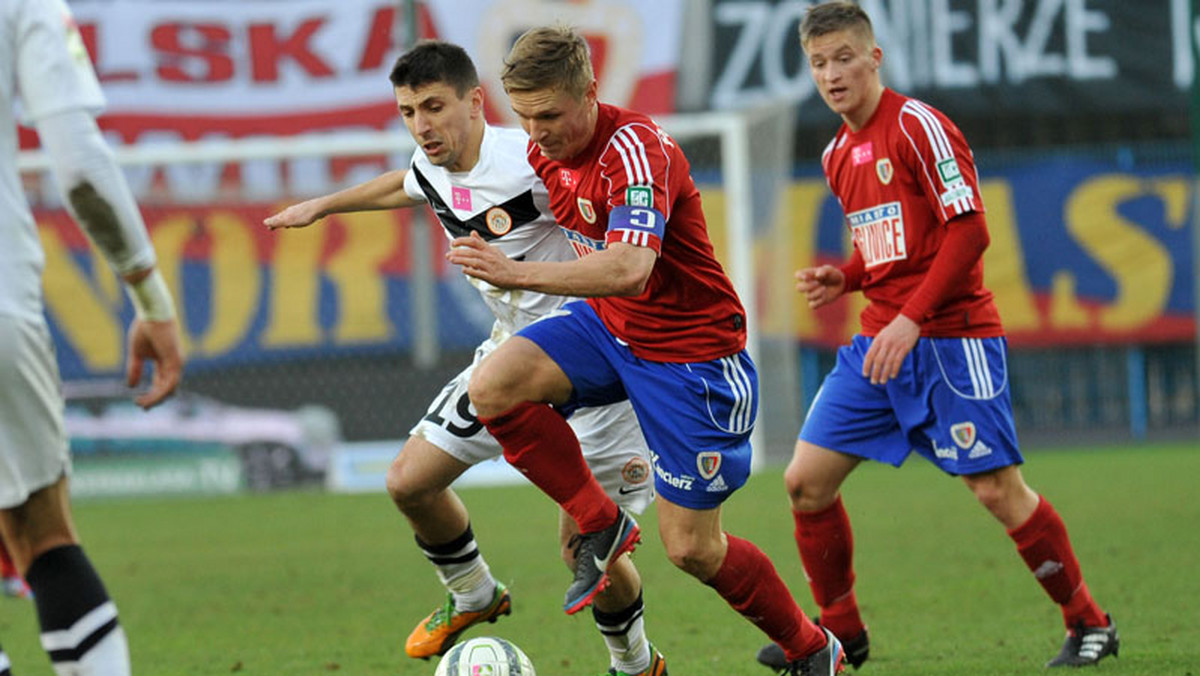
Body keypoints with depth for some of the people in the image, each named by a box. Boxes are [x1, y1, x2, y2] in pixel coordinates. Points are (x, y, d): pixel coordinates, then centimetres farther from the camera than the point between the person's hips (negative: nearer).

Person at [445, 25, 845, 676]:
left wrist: (520, 274, -47)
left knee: (691, 548, -3)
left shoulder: (633, 147, -27)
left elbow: (629, 269, -42)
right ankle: (600, 525, -3)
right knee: (492, 386, -21)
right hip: (607, 326, 7)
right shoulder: (545, 150, -1)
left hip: (690, 349, -7)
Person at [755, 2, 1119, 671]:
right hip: (880, 341, 8)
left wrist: (911, 320, -22)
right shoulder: (839, 154, 14)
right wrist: (843, 280, 4)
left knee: (1001, 491, -9)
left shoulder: (917, 126, -11)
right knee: (806, 480, 1)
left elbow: (969, 230, -17)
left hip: (951, 337, -8)